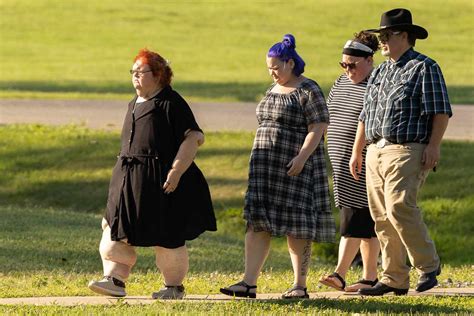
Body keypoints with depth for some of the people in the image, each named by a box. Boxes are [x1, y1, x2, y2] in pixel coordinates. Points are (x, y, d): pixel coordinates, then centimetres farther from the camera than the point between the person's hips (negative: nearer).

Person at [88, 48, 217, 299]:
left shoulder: (170, 103, -10)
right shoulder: (134, 105, 16)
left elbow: (194, 138, -16)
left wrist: (176, 172, -21)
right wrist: (124, 171, 22)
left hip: (161, 181, -8)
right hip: (129, 179, 8)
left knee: (166, 237, 1)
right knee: (115, 228, -1)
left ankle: (174, 286, 13)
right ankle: (114, 280, -2)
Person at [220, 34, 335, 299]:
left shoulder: (308, 91, -8)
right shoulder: (274, 90, 17)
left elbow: (318, 127, -14)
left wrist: (302, 157, -23)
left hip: (295, 167, -8)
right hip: (266, 167, 8)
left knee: (296, 227, -3)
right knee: (257, 222, -2)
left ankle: (300, 285, 4)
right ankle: (249, 283, -7)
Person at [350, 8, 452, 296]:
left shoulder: (424, 68, -2)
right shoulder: (380, 72, 21)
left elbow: (441, 111, -8)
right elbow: (366, 115, 25)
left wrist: (433, 145, -16)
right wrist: (357, 151, 23)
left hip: (407, 151, -8)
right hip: (376, 151, 8)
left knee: (400, 208, -20)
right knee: (381, 216, 4)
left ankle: (429, 265, -6)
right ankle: (394, 279, 7)